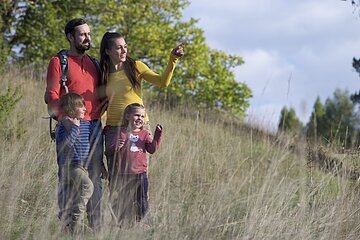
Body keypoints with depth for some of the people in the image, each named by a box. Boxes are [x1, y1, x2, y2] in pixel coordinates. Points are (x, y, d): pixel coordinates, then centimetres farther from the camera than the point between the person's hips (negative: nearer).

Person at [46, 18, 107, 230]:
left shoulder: (93, 63, 18)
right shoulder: (59, 62, -1)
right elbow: (52, 95, -8)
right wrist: (65, 117, -18)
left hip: (95, 125, 6)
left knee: (95, 176, 7)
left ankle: (96, 225, 11)